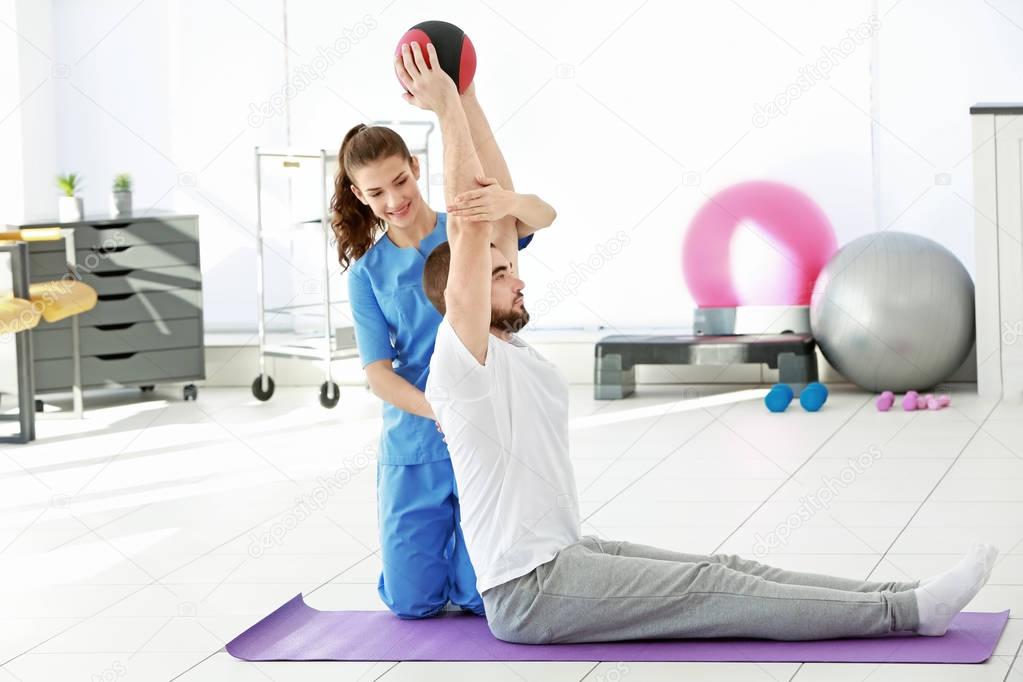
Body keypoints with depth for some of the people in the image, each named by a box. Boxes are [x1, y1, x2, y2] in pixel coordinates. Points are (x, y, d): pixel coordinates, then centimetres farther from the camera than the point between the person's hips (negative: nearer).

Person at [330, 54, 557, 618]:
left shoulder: (471, 228, -3)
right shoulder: (367, 273, 2)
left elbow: (544, 215, -23)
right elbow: (379, 373, -5)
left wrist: (510, 203, -48)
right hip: (413, 446, 2)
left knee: (483, 597, -6)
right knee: (412, 602, 1)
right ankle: (436, 531, 32)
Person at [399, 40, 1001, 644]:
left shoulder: (509, 349, 13)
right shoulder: (462, 355, -14)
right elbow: (469, 225, -25)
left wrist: (466, 102, 12)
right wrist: (446, 109, -25)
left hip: (565, 555, 10)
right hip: (529, 594, -10)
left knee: (726, 572, 0)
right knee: (711, 591, -14)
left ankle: (905, 599, -5)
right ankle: (908, 612, -16)